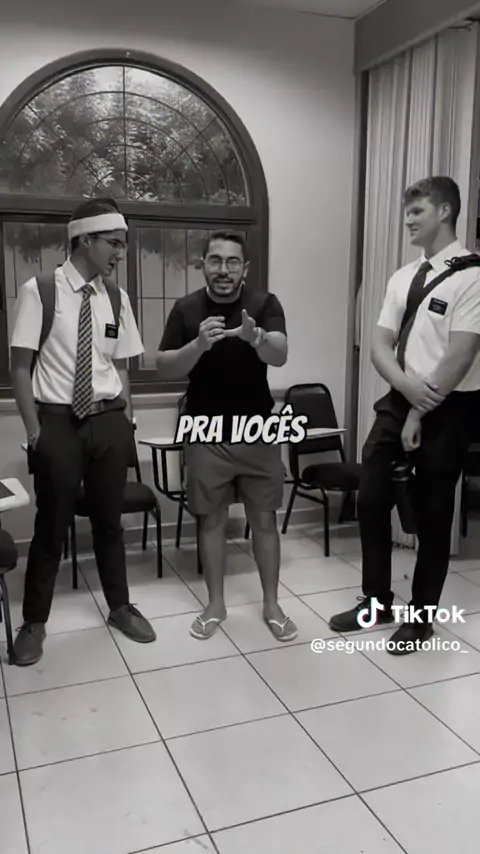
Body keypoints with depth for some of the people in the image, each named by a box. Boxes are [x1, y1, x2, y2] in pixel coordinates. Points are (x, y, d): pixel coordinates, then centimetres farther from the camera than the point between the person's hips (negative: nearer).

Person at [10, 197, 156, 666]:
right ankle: (34, 623, 27)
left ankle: (120, 607, 36)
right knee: (52, 524, 7)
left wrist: (127, 420, 4)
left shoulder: (117, 299, 5)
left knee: (109, 520, 16)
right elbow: (21, 366, -7)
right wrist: (35, 430, -11)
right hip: (57, 421, -4)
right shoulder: (39, 290, -9)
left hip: (108, 421, 4)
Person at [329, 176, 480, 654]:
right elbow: (380, 345, 5)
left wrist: (420, 413, -15)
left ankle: (421, 617, 25)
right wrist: (408, 386, -14)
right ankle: (376, 601, 27)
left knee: (431, 514, 6)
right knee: (371, 500, 7)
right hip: (399, 400, 7)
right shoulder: (402, 278, 10)